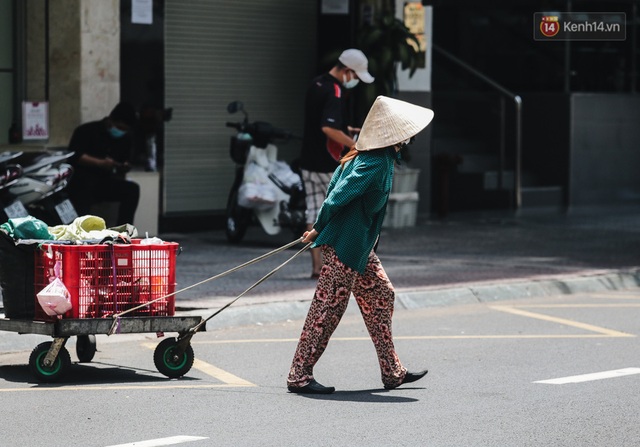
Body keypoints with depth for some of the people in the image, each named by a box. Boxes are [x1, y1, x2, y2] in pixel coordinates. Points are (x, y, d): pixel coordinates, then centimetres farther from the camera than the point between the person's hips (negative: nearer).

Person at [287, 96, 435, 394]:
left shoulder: (365, 156, 10)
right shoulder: (375, 164, -21)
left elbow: (335, 186, 14)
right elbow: (338, 196, -23)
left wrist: (321, 229, 12)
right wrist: (319, 230, -11)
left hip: (359, 245, 11)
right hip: (344, 245, -11)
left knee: (381, 296, 15)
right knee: (327, 308, -5)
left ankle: (392, 372, 22)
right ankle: (299, 377, 1)